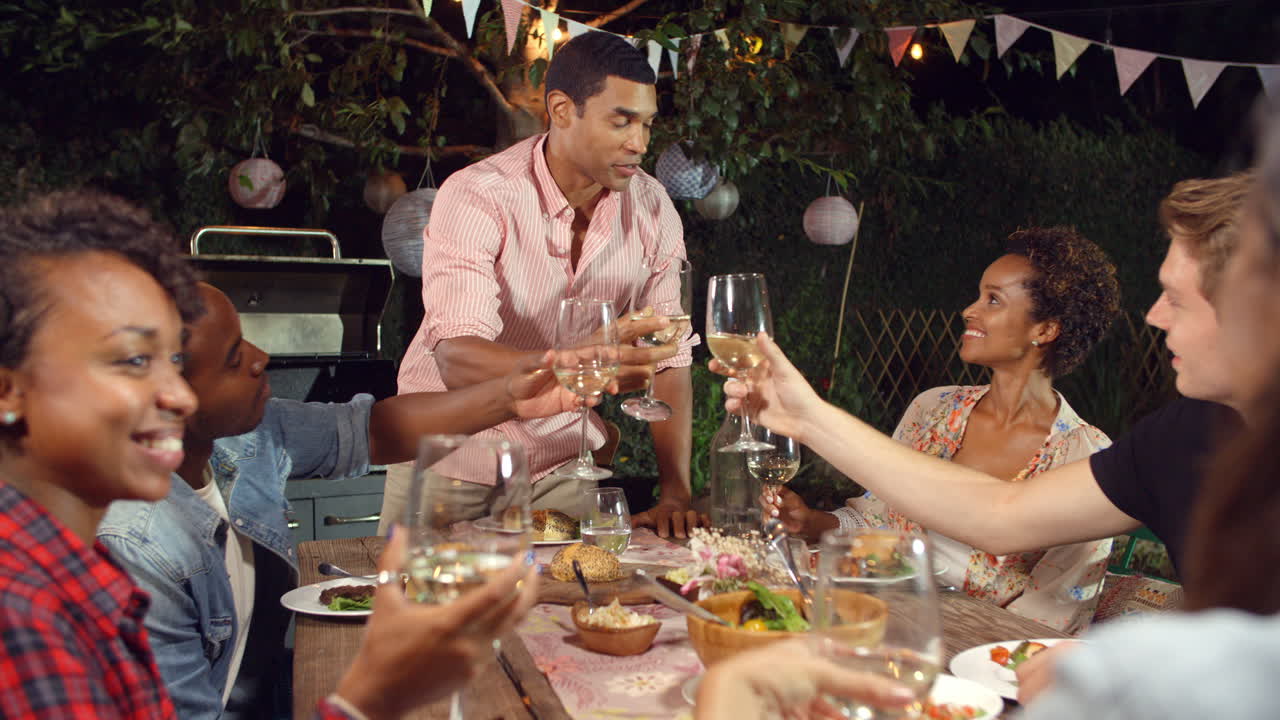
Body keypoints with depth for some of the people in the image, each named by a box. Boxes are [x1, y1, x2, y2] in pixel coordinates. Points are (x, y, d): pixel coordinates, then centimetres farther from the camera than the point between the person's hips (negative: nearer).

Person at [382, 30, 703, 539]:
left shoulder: (652, 209, -7)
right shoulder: (475, 197, -21)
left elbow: (669, 358, -6)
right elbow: (456, 358, -33)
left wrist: (675, 494, -16)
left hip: (562, 466, 3)